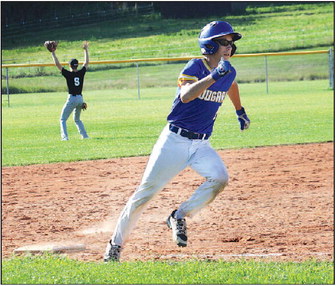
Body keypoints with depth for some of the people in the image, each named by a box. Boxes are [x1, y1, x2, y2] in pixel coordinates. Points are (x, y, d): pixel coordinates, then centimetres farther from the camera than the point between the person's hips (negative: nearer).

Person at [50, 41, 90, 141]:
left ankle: (65, 136, -13)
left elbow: (57, 64, -7)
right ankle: (84, 135, 14)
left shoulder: (68, 74, -8)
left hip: (72, 99, -5)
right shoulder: (81, 73, 2)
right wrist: (86, 50, 25)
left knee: (63, 119, 3)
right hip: (80, 99, 5)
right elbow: (86, 62, 17)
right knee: (77, 119, 23)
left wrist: (53, 53, 0)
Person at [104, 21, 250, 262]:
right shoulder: (196, 67, -15)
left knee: (220, 178, -23)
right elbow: (186, 95, -35)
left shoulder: (229, 72, 4)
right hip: (175, 140, -5)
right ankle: (116, 245, 9)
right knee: (146, 192, -3)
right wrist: (214, 76, -42)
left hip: (202, 145, 5)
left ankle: (180, 217, -4)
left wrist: (240, 111, 39)